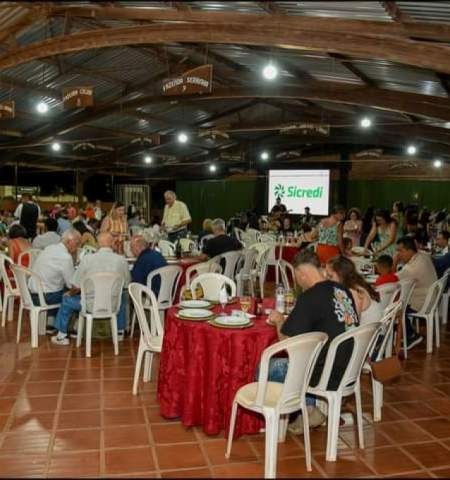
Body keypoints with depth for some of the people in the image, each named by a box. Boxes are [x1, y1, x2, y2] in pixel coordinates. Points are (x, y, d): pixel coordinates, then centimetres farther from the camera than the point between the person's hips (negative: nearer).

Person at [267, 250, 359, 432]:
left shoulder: (310, 297, -20)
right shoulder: (343, 291, 3)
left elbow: (286, 339, -16)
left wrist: (279, 321, 4)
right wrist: (289, 319, 16)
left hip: (329, 377, -8)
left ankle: (308, 410, 15)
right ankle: (313, 407, 20)